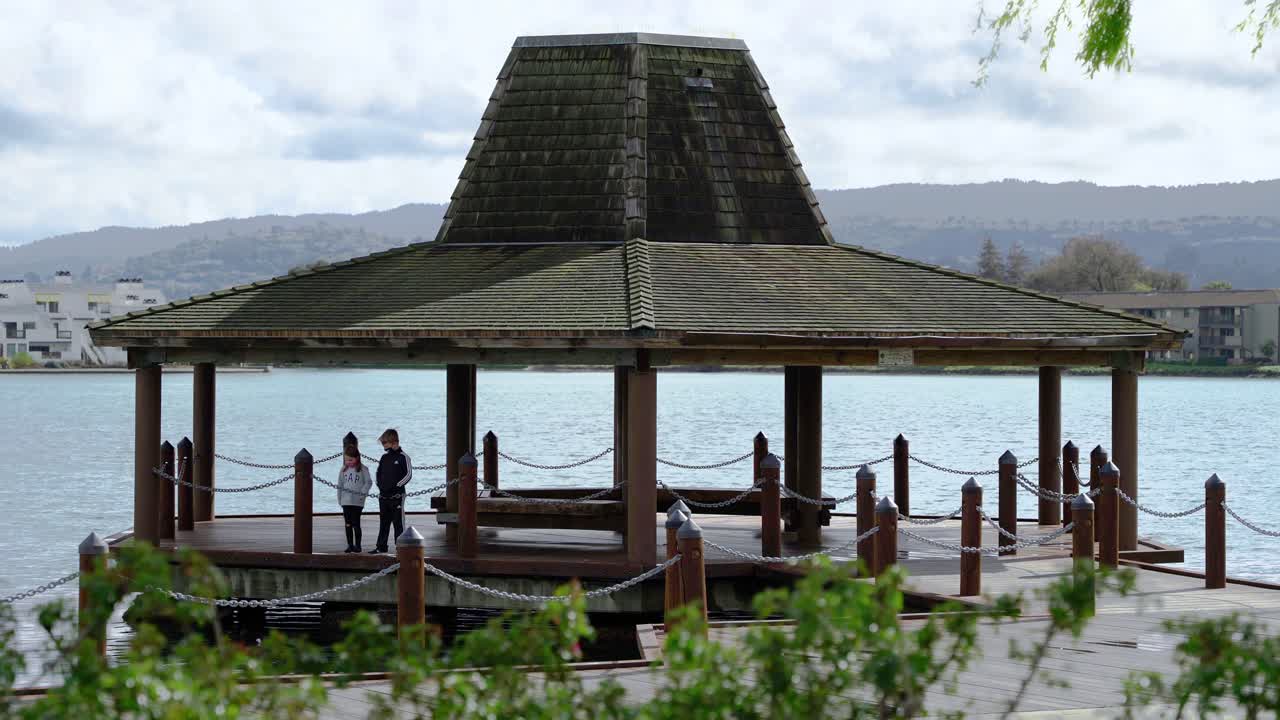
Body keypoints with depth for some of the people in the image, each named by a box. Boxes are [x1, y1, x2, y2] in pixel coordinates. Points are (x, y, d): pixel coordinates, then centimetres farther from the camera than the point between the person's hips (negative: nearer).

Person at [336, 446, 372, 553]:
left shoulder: (363, 469, -3)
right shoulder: (344, 470, 8)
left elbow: (368, 482, -3)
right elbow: (340, 485, 11)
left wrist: (363, 493, -13)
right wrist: (339, 499, 9)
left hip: (357, 501, -4)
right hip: (346, 501, 4)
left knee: (356, 524, -4)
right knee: (348, 524, 6)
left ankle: (357, 545, 4)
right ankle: (350, 545, 12)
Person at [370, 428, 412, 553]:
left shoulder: (403, 457, -7)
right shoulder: (384, 457, 12)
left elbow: (408, 475, -11)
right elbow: (379, 473, 22)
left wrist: (396, 485, -14)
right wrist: (380, 485, 6)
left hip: (397, 495, -7)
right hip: (383, 495, 7)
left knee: (398, 522, -3)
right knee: (383, 522, 11)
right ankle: (381, 546, 17)